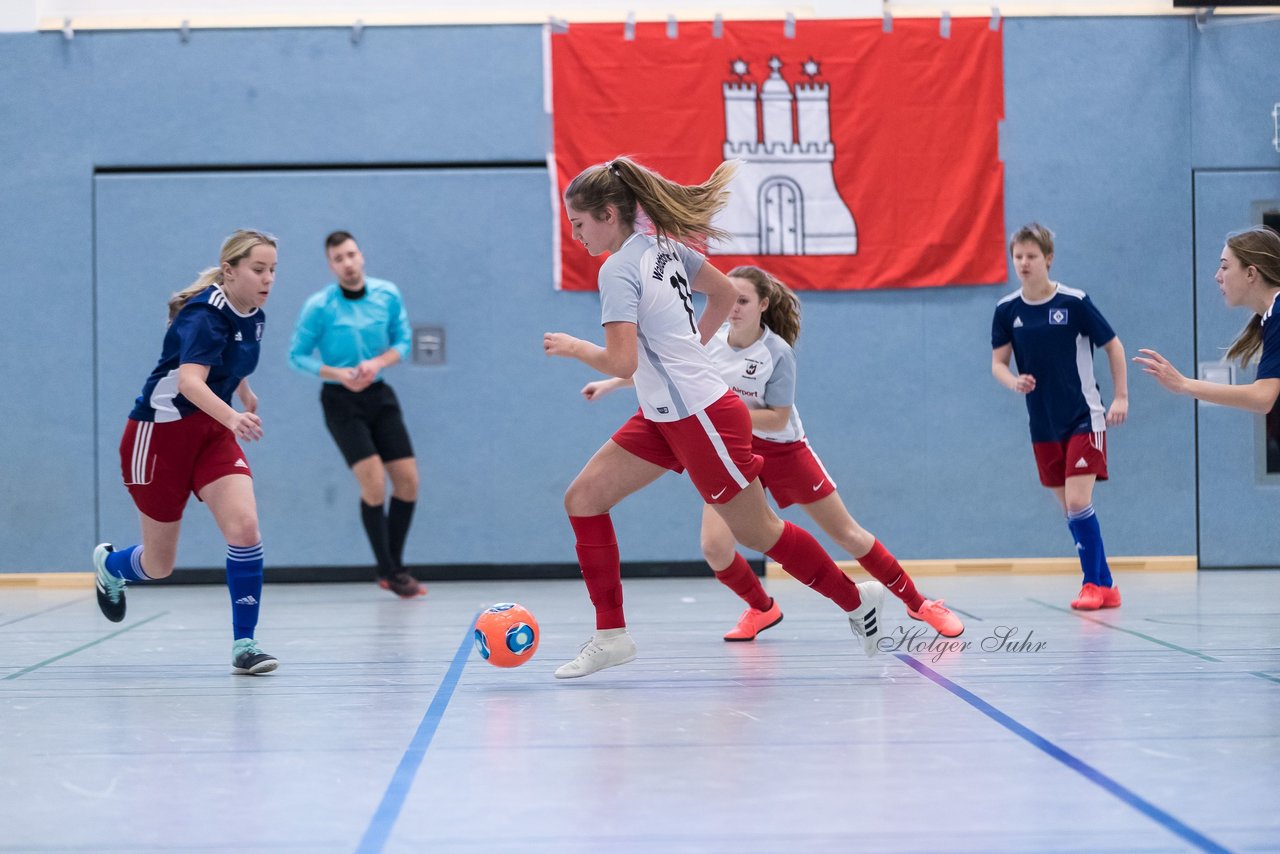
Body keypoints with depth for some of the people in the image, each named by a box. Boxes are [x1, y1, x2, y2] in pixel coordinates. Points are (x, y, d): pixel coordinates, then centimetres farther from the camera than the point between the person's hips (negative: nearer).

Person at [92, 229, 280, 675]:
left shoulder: (253, 318, 0)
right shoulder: (204, 316, -25)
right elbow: (189, 381, -42)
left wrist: (247, 396, 36)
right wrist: (233, 418, -58)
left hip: (212, 432, 6)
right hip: (159, 433, -6)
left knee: (244, 527, -20)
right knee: (159, 565, 8)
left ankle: (244, 643, -10)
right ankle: (109, 564, 44)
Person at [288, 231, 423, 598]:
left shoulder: (388, 294, -3)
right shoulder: (319, 306, -12)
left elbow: (402, 340, 6)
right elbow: (297, 355, -5)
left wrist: (378, 362, -14)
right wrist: (338, 374, -19)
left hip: (379, 394, 4)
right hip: (341, 401, -4)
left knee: (408, 482, 1)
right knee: (374, 484, -16)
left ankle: (395, 566, 17)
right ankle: (388, 572, -2)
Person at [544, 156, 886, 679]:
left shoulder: (618, 271, -19)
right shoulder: (664, 246, 7)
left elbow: (622, 363, -26)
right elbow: (724, 294, 19)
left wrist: (572, 346, -9)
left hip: (701, 417, -10)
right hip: (665, 417, 10)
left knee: (755, 531, 5)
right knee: (582, 499, 2)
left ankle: (856, 599, 23)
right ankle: (611, 635, 4)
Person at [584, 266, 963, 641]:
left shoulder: (777, 352, -21)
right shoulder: (709, 339, -11)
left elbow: (778, 418, -20)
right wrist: (611, 383, 4)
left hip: (782, 449, -3)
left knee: (848, 534, 2)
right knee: (715, 547, -13)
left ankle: (918, 603, 19)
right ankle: (761, 609, 16)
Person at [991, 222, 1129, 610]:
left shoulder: (1074, 301, -12)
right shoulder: (1007, 309, -2)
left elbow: (1113, 346, -2)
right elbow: (998, 362, 4)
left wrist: (1121, 397, -5)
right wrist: (1015, 381, -18)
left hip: (1084, 418, -4)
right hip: (1043, 425, 5)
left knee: (1078, 502, -14)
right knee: (1070, 509, 8)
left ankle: (1095, 584, -2)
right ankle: (1104, 585, 18)